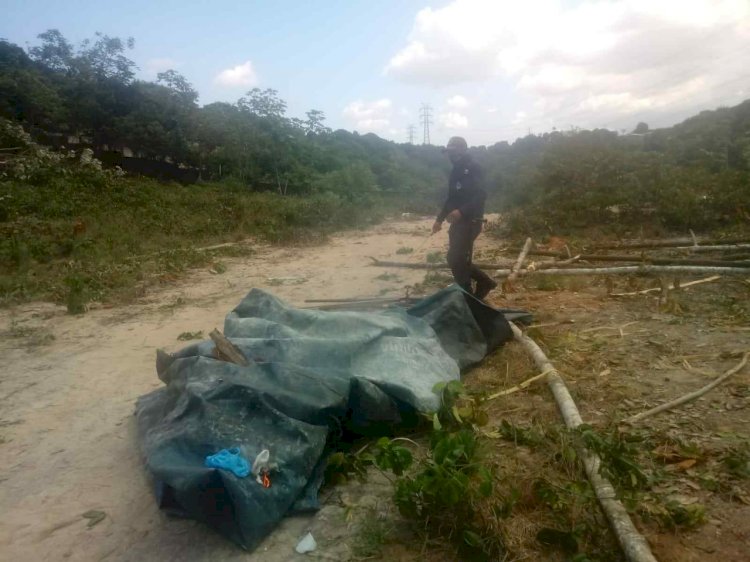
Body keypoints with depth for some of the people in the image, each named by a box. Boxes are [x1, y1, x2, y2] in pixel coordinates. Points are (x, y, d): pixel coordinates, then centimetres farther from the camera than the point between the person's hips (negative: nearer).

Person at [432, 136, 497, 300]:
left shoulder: (473, 169, -10)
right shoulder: (456, 171, 17)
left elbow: (481, 196, -21)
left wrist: (461, 211, -31)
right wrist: (440, 218, 19)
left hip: (470, 222, -9)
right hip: (458, 222, 9)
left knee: (457, 260, -10)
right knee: (455, 260, 12)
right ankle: (485, 282, 26)